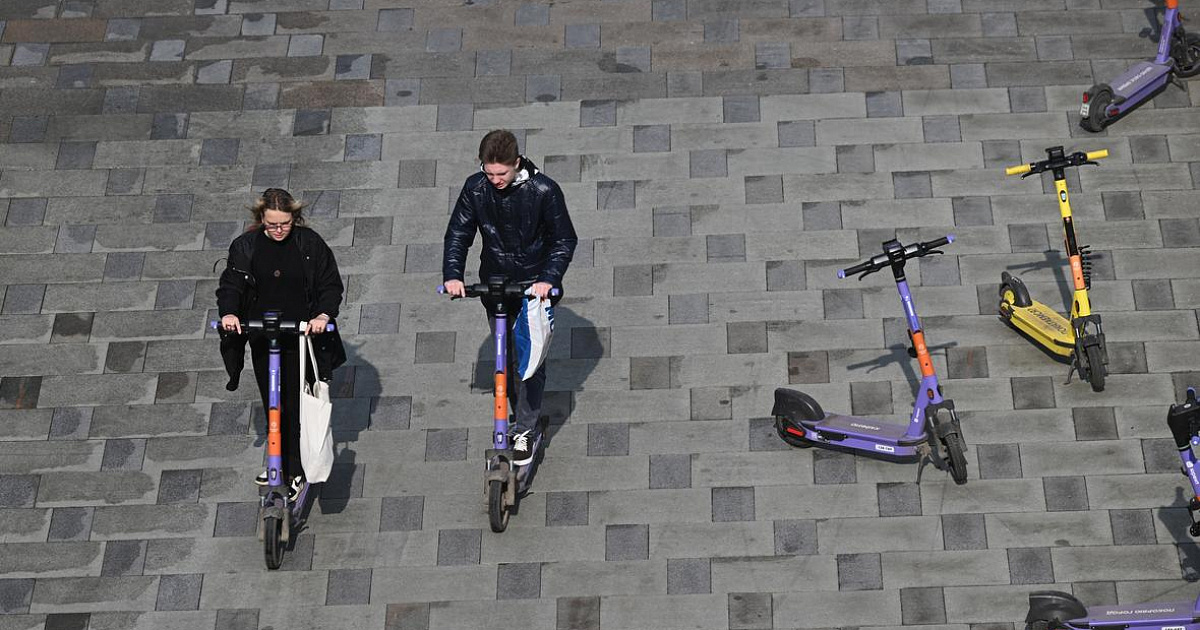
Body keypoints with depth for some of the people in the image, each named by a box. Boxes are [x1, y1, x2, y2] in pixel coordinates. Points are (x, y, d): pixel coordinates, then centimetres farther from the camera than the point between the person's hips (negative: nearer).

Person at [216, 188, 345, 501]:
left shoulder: (309, 243, -5)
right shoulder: (245, 246, 0)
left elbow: (331, 284, -2)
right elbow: (229, 285, 2)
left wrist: (323, 315, -19)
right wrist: (228, 313, -19)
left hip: (300, 337, -3)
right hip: (261, 339, 3)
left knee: (295, 404, -4)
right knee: (272, 404, 12)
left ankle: (297, 472, 5)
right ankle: (279, 462, 28)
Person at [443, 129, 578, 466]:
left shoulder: (543, 190, -16)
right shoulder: (475, 188, -7)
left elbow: (565, 240, -8)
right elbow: (458, 233, 2)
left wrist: (548, 279, -20)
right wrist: (452, 274, -12)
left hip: (534, 286, -4)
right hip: (494, 285, 4)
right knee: (505, 358, 11)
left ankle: (526, 430, 2)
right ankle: (521, 416, 28)